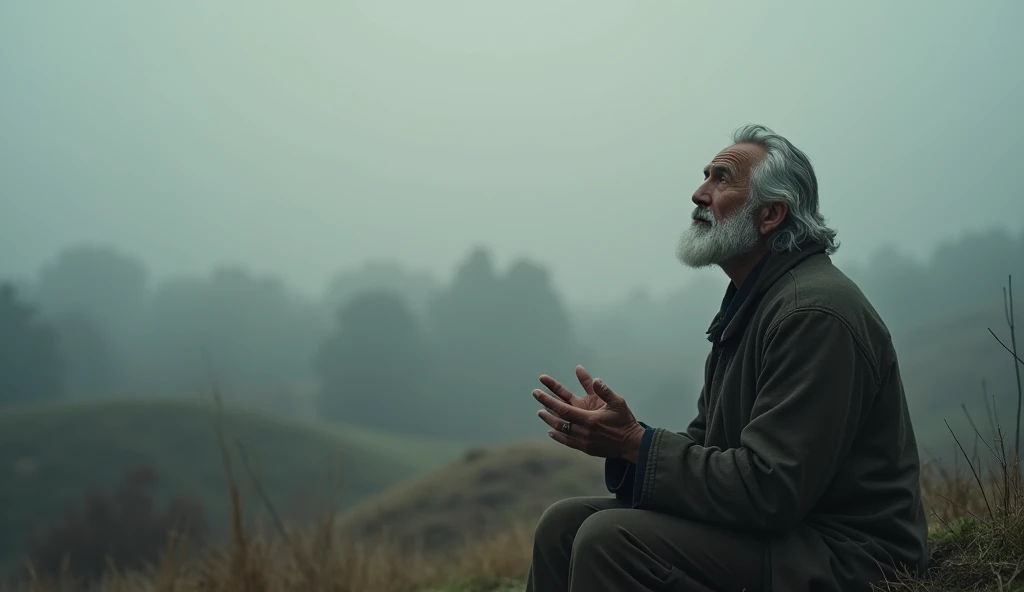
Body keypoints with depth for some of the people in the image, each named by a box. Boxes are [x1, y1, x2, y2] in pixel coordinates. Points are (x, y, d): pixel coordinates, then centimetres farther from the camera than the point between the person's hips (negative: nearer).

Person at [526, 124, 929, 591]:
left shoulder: (815, 312, -20)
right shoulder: (749, 302, 14)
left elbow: (769, 491, -26)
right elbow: (705, 445, 14)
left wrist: (636, 442, -20)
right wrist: (616, 435, -5)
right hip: (765, 527, 10)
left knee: (610, 539, -24)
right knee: (564, 524, 3)